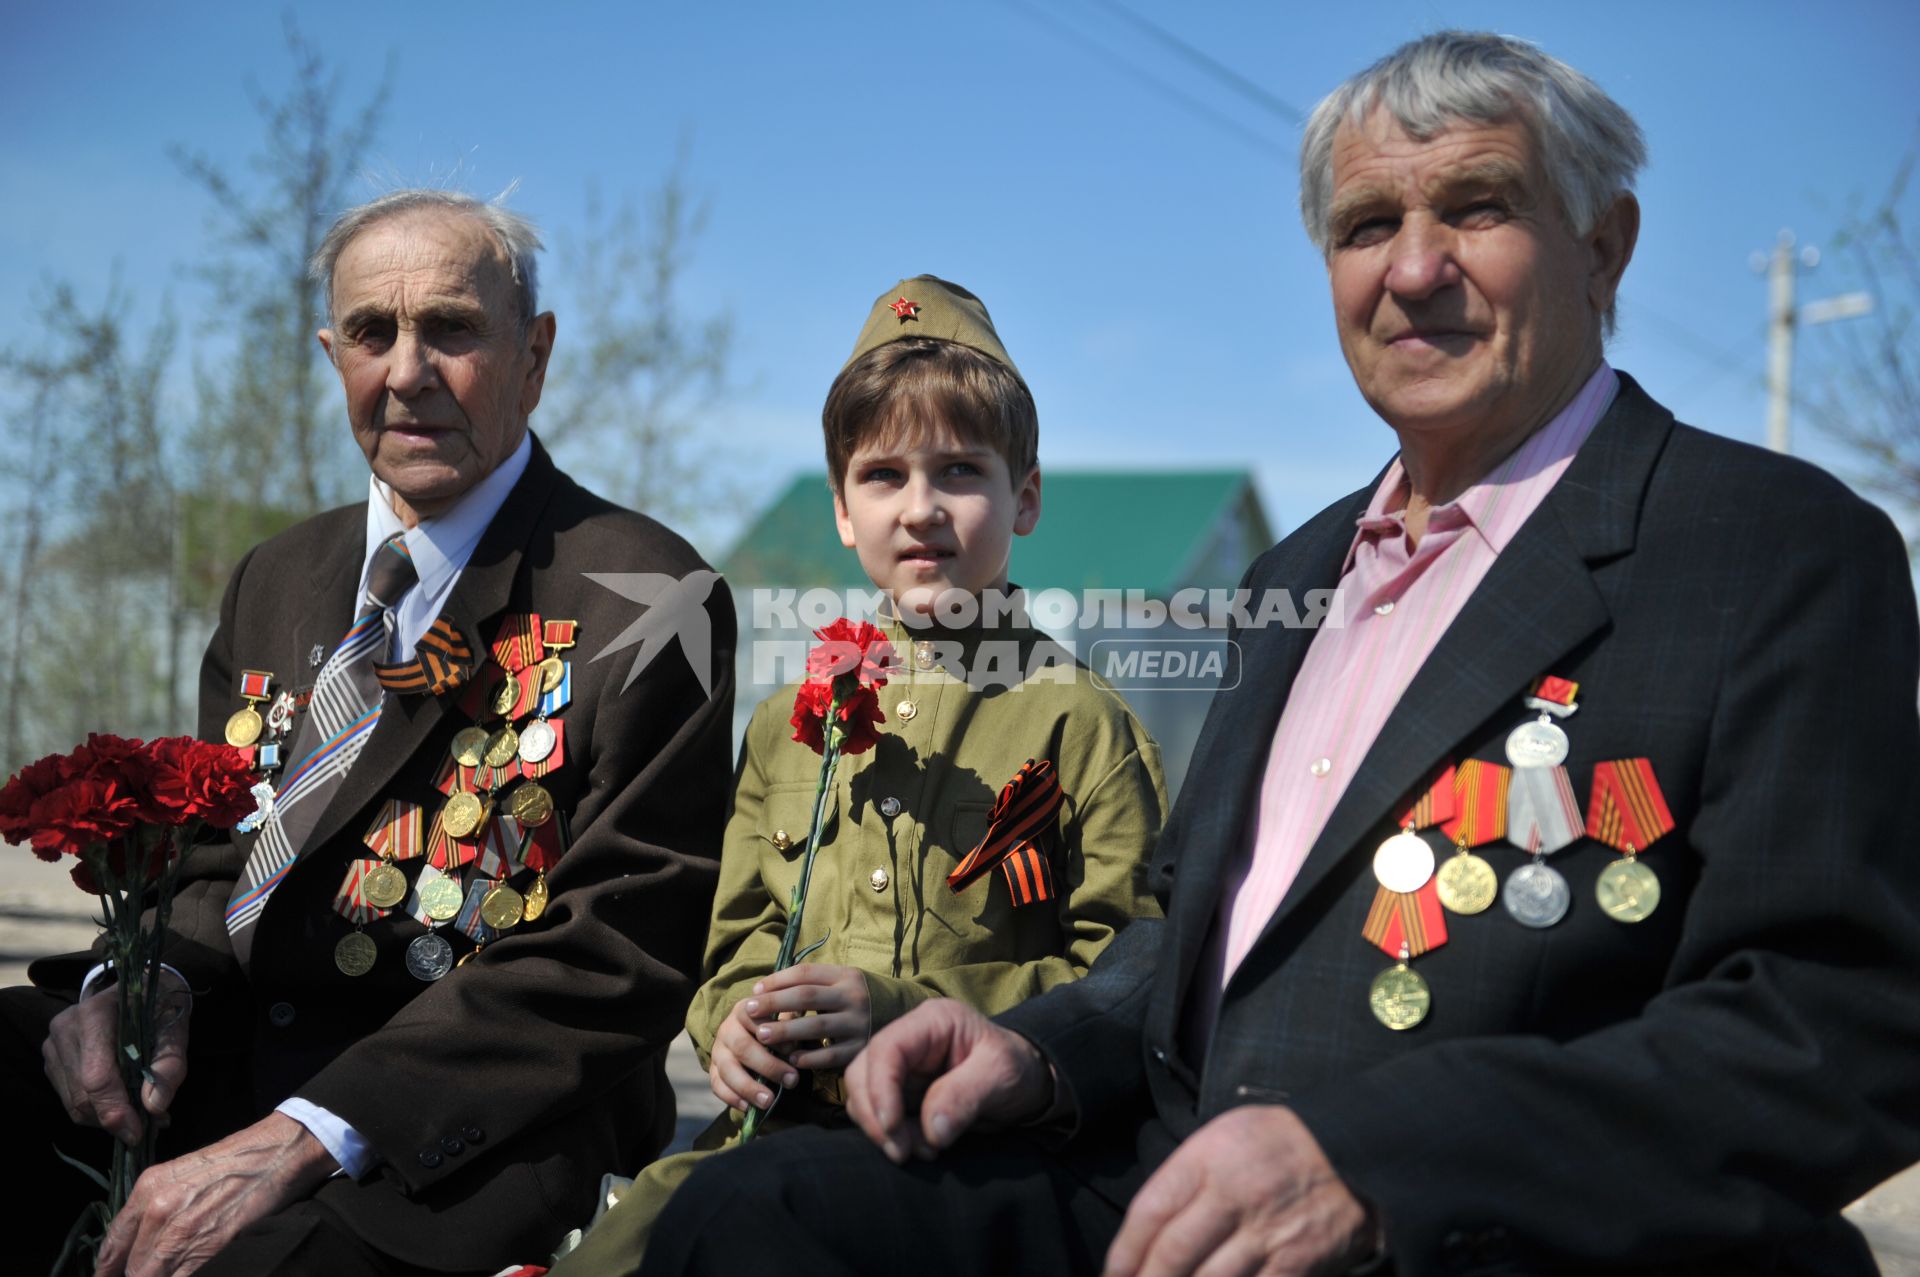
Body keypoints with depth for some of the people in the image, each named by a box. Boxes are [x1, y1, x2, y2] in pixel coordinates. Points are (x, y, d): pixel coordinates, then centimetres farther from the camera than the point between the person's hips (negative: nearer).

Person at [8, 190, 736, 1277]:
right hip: (216, 1066, 7)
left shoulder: (647, 600, -6)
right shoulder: (275, 584, 18)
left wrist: (305, 1137, -20)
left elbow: (621, 950, -13)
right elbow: (221, 865, 20)